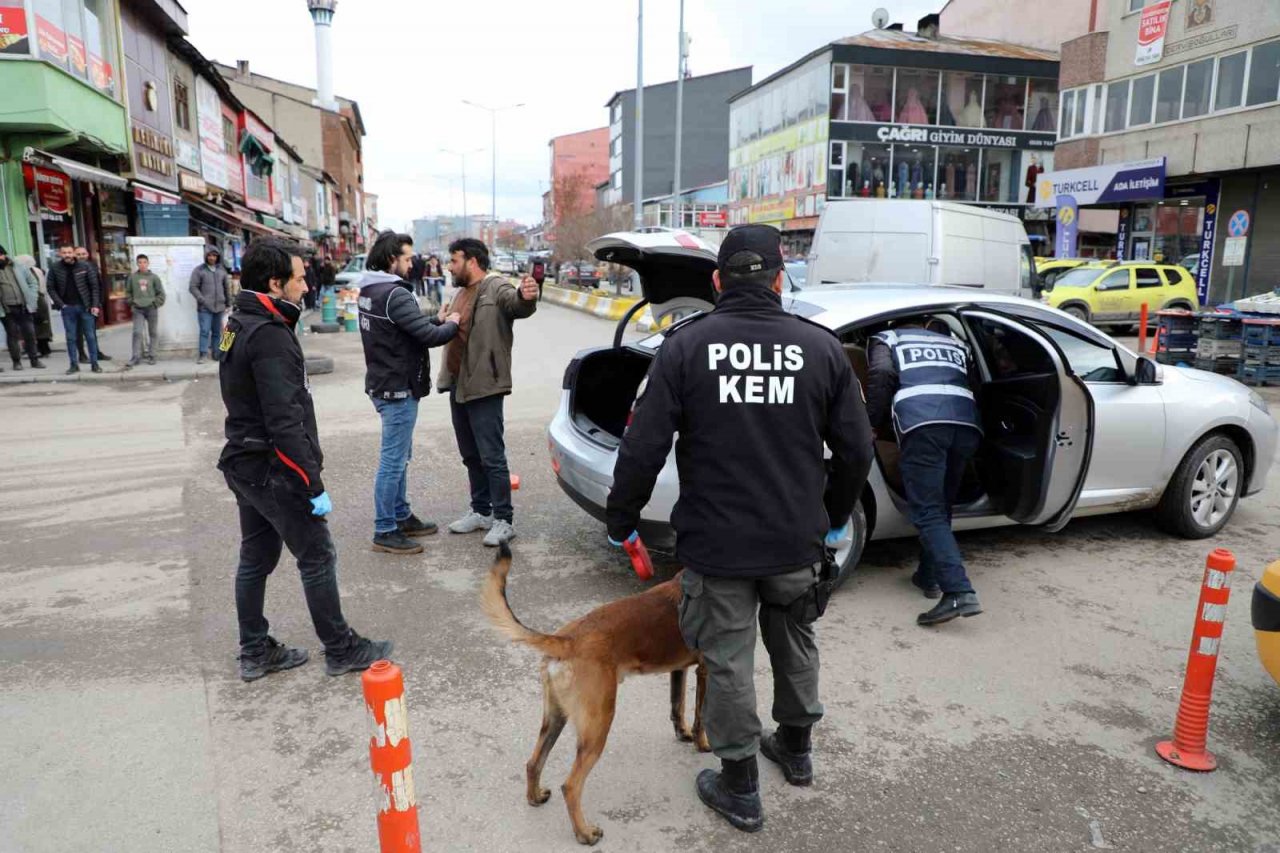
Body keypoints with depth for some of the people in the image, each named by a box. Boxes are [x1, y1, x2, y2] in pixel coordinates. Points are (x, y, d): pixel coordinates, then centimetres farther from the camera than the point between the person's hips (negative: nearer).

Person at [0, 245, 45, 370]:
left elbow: (33, 282, 8)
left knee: (30, 333, 5)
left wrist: (32, 300, -1)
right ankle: (16, 361, 12)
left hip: (24, 307, 1)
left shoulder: (19, 266, 4)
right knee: (12, 335, 4)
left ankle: (35, 359, 15)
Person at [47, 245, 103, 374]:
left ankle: (94, 363, 11)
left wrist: (95, 305, -7)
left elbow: (95, 286, -1)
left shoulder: (85, 266, -2)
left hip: (85, 306, -1)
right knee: (71, 338, 5)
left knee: (91, 336, 3)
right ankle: (74, 364, 12)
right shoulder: (55, 269, 2)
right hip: (67, 308, 1)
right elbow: (51, 288, 6)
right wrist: (60, 304, -5)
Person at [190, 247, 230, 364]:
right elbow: (193, 287, -5)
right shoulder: (199, 270, -1)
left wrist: (228, 303, 15)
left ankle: (216, 353, 16)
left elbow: (226, 288, 16)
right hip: (205, 307, -4)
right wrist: (202, 300, -14)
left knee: (217, 331, 9)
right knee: (205, 331, -9)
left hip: (219, 307, 4)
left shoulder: (221, 270, 11)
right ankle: (203, 354, -6)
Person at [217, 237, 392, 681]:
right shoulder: (270, 337, -22)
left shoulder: (239, 326, 10)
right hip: (273, 472, -10)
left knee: (255, 559, 16)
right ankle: (340, 650, 15)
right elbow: (285, 423, -26)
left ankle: (255, 652, 28)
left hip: (245, 464, 10)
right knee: (318, 558, 3)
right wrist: (314, 485, -22)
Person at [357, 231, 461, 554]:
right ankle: (385, 532, 5)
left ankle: (402, 517, 30)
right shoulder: (395, 294, -21)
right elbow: (429, 336, -23)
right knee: (393, 461, -3)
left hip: (384, 383, 10)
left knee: (399, 456, 19)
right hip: (398, 388, -10)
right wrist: (452, 324, -4)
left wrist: (438, 319, 5)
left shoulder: (370, 290, 11)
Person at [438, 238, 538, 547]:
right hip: (457, 386, 10)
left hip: (484, 388, -9)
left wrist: (526, 297, -54)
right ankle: (481, 511, 29)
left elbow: (516, 304, -34)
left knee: (492, 457, -5)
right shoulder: (460, 293, 19)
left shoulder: (497, 287, -10)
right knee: (471, 456, 17)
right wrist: (442, 321, 12)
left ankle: (504, 519, 4)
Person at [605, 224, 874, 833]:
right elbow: (856, 449, 0)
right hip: (797, 539, 3)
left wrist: (622, 519, 1)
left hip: (716, 542, -3)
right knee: (795, 644, 24)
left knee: (728, 659, 12)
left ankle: (739, 788, 26)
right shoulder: (821, 347, -4)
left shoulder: (686, 345, -11)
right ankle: (796, 749, 45)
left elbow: (643, 447, -14)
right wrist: (834, 518, 16)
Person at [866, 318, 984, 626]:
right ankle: (929, 577, 27)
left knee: (928, 512, -7)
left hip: (923, 425, -5)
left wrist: (873, 424, 8)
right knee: (941, 508, 20)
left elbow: (882, 374, 2)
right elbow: (972, 383, 26)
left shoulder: (886, 339, 22)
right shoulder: (955, 344, 35)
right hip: (966, 424, 5)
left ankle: (958, 592, -20)